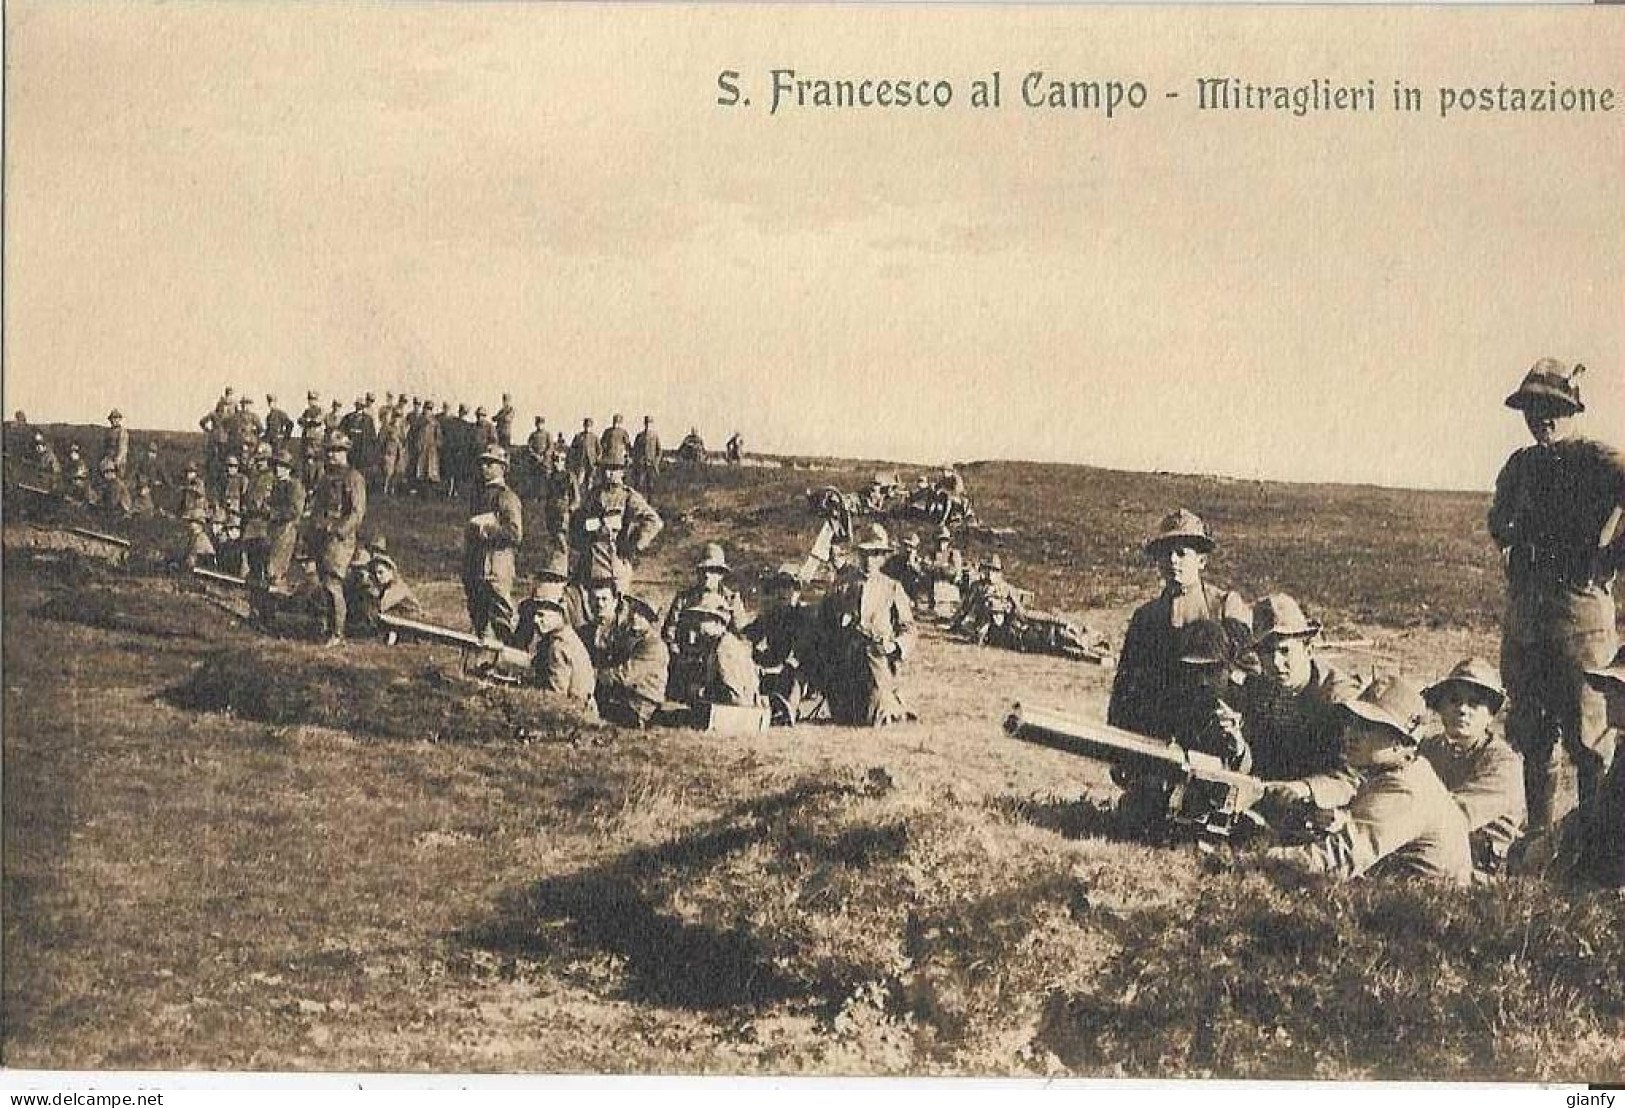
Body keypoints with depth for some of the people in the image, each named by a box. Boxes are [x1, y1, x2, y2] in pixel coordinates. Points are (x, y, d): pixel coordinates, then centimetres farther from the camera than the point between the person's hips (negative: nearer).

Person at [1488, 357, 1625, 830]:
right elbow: (1498, 523, 31)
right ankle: (1539, 837, 24)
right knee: (1532, 737, 14)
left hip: (1580, 617, -7)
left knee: (1587, 738, -2)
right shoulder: (1520, 466, 12)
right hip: (1522, 619, 7)